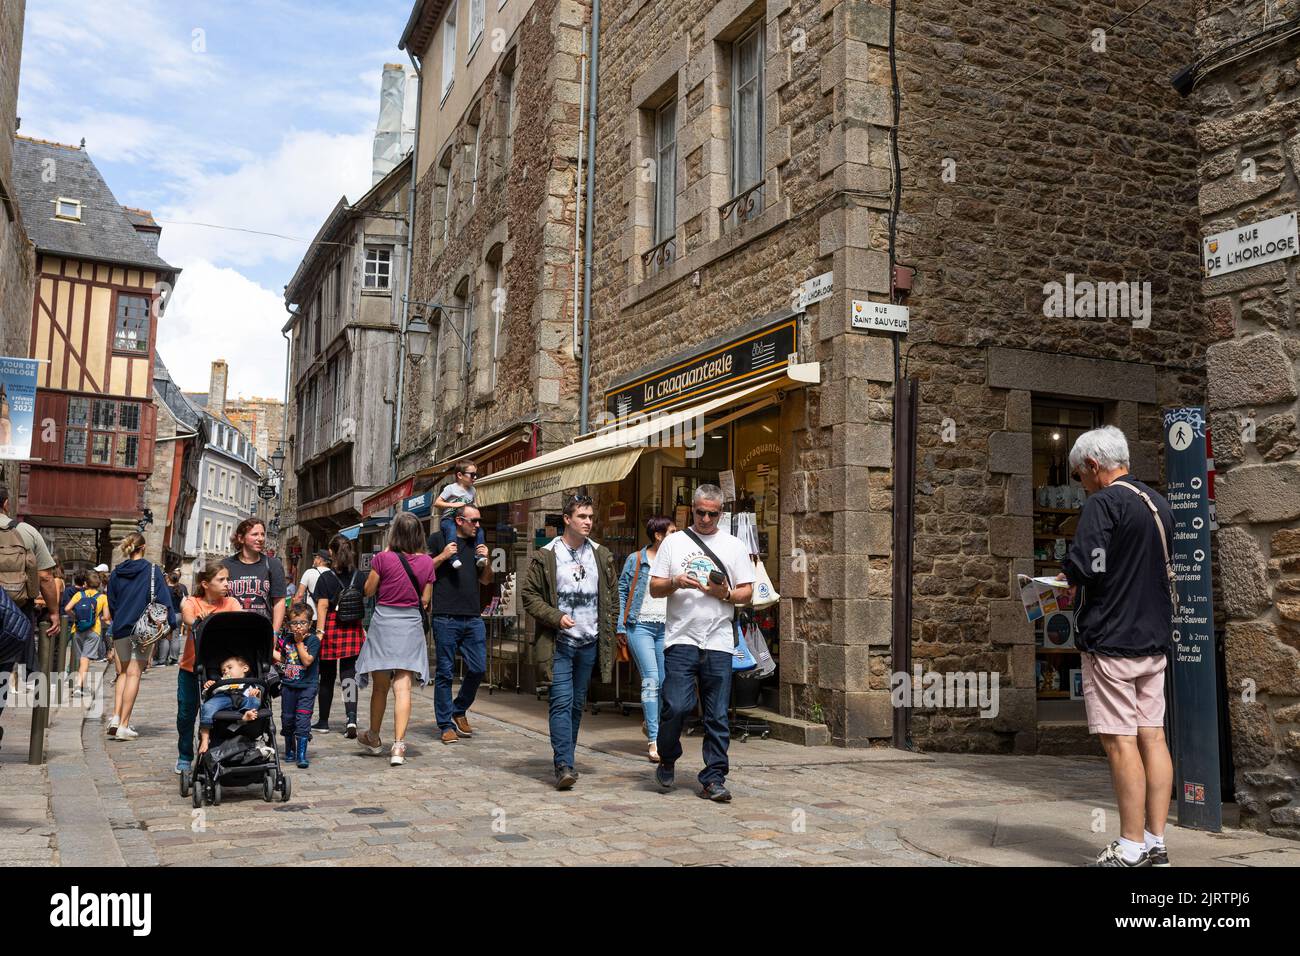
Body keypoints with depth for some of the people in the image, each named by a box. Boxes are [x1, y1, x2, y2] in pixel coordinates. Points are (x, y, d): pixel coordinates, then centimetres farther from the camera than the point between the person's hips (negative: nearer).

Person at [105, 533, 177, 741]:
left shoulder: (116, 573, 7)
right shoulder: (152, 570, -5)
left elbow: (111, 603, 14)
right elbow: (163, 598, -9)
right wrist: (170, 624, -5)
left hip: (120, 629, 4)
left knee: (123, 673, 18)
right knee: (134, 674, -1)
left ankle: (116, 717, 5)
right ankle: (123, 725, -2)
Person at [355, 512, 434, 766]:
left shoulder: (383, 558, -10)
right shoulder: (427, 562, -1)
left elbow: (369, 591, 2)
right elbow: (425, 600, 4)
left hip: (384, 621, -1)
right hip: (412, 624, 1)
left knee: (380, 686, 14)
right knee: (403, 687, -1)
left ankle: (374, 738, 32)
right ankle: (398, 745, -9)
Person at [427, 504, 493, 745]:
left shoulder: (477, 544, 18)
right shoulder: (439, 539, 2)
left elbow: (486, 580, 22)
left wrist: (485, 561, 4)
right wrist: (443, 556, -12)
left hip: (473, 618, 5)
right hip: (446, 617, -5)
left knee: (478, 668, 3)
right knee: (445, 671, 0)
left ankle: (459, 710, 26)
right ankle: (446, 725, 9)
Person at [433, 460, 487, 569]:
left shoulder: (472, 490, 13)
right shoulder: (450, 488, -5)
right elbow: (436, 503, -7)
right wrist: (453, 505, -17)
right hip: (448, 519, -6)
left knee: (479, 530, -17)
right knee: (451, 529, -38)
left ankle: (480, 556, -17)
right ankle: (454, 558, -49)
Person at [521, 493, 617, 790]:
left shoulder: (601, 556, 10)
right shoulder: (545, 556, -2)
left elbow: (612, 596, 17)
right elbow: (529, 594, -2)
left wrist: (608, 629, 8)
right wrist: (556, 617, -13)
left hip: (590, 642, 4)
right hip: (560, 642, -4)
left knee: (578, 704, 10)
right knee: (562, 702, -12)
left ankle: (565, 759, 21)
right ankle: (564, 765, -14)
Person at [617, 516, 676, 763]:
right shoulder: (635, 560, 2)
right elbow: (622, 592, 5)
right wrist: (621, 626, 0)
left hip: (667, 627, 4)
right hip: (640, 625, -4)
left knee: (665, 682, 4)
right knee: (651, 680, -12)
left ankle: (650, 723, 31)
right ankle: (654, 740, -9)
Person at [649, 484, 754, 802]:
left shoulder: (735, 546, 12)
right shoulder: (673, 542, 11)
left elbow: (747, 592, 10)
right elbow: (654, 588, 9)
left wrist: (725, 593, -10)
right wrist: (675, 582, -11)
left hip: (719, 643, 1)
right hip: (680, 639, -1)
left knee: (717, 716, 2)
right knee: (676, 706, -10)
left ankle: (714, 778, 12)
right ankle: (667, 762, 16)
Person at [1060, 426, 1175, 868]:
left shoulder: (1103, 503, -12)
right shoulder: (1159, 504, 14)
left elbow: (1085, 566, -24)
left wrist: (1066, 576, -1)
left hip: (1111, 639, -8)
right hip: (1154, 639, 8)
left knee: (1121, 742, -4)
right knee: (1152, 737, 8)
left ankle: (1132, 849, 1)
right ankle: (1156, 843, 13)